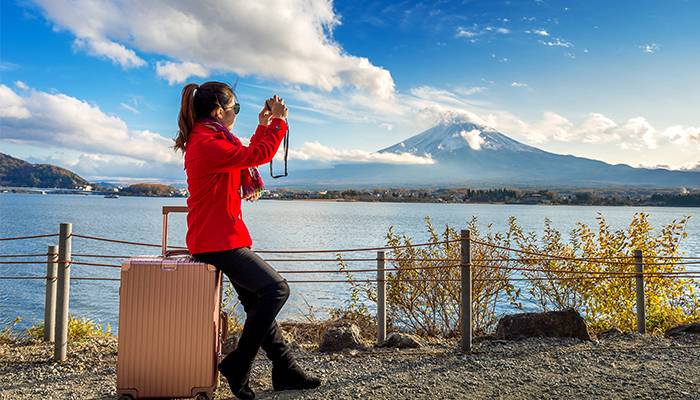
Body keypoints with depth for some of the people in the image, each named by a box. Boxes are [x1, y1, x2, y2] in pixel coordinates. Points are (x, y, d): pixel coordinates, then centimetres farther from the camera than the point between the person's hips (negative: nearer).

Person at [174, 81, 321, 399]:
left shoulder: (209, 140, 17)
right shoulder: (207, 143, -17)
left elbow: (247, 158, 24)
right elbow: (258, 155, -21)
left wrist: (263, 125, 20)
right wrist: (278, 120, -8)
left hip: (221, 238, 11)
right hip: (217, 241, -11)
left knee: (258, 301, 11)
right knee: (276, 289, -16)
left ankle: (285, 371, 18)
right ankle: (238, 365, -6)